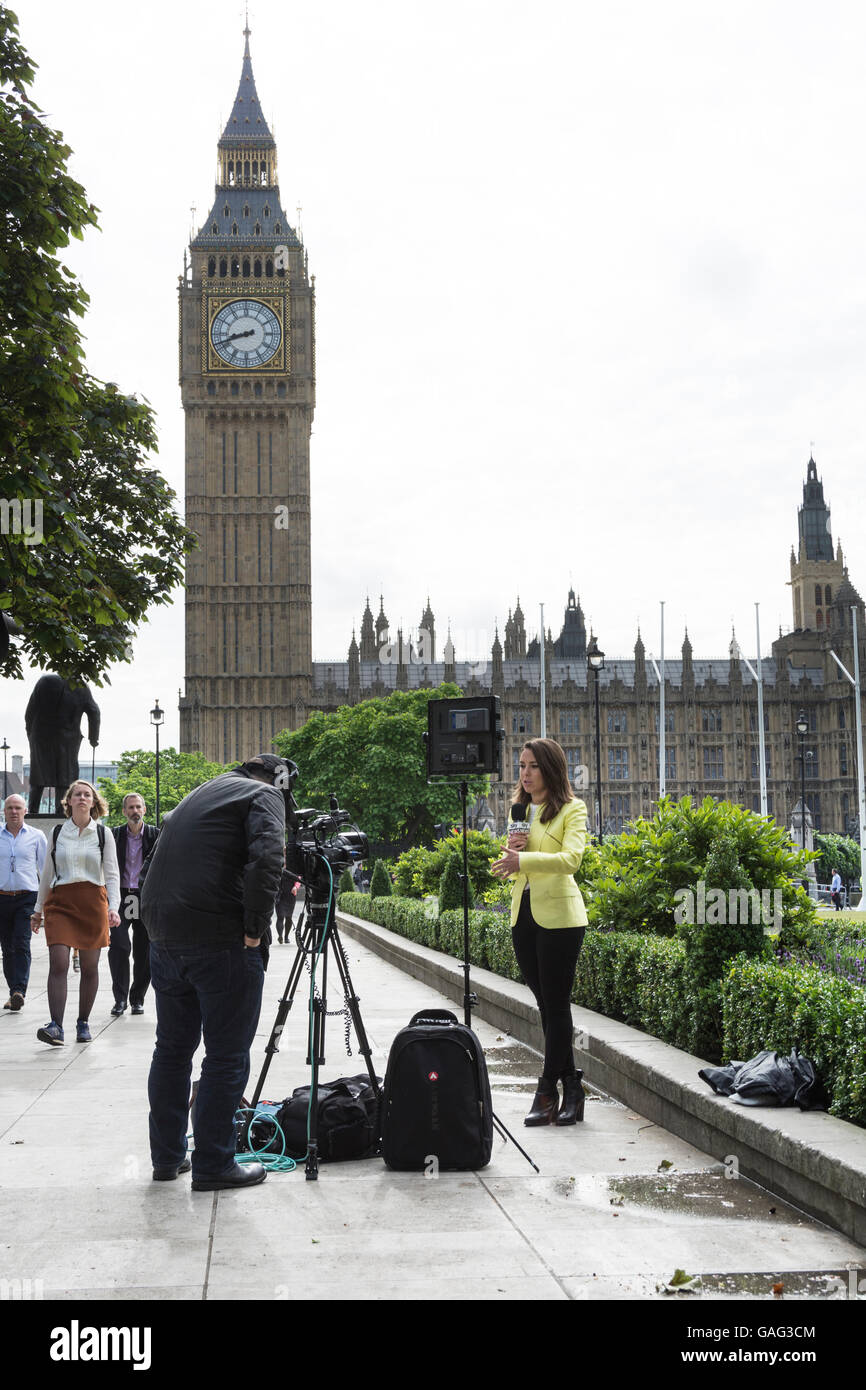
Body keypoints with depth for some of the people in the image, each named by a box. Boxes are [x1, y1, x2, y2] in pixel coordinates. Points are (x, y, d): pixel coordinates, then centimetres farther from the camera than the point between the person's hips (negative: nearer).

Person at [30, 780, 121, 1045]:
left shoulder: (103, 834, 6)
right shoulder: (57, 833, 9)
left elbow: (112, 875, 5)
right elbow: (47, 874, 15)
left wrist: (113, 907, -8)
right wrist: (38, 909, 16)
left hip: (93, 901, 0)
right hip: (60, 901, 0)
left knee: (89, 966, 3)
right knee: (58, 964, -13)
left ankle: (83, 1023, 16)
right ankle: (55, 1026, -18)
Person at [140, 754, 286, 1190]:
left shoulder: (199, 795, 24)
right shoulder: (263, 796, 0)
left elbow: (153, 866, 26)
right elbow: (266, 860, -18)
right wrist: (256, 927, -13)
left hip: (163, 937, 8)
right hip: (220, 940, -8)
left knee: (172, 1049, 17)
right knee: (227, 1057, 1)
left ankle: (167, 1157, 26)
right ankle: (213, 1165, 5)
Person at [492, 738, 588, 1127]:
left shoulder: (572, 809, -4)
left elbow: (571, 857, -20)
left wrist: (523, 860, -31)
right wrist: (510, 849, -2)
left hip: (558, 915, -7)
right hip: (523, 914, 7)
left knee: (556, 1003, -4)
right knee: (546, 1003, 8)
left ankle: (547, 1091, 0)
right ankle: (571, 1086, 15)